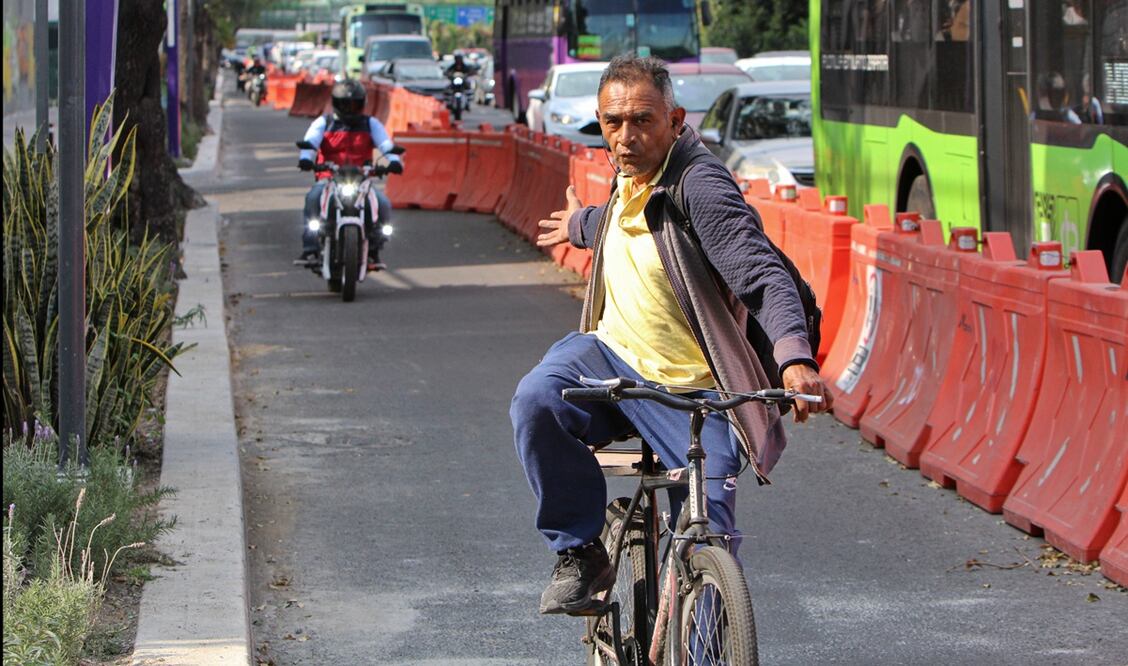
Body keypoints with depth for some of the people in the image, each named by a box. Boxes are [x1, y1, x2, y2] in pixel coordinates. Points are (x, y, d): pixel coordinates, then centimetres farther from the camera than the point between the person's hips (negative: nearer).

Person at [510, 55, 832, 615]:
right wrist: (582, 226, 53)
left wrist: (794, 357, -44)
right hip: (609, 355, 5)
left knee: (708, 535, -15)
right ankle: (579, 553, -11)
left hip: (690, 392, -5)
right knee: (536, 401, -26)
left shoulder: (700, 185, -18)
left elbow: (763, 275, -27)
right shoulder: (631, 171, 5)